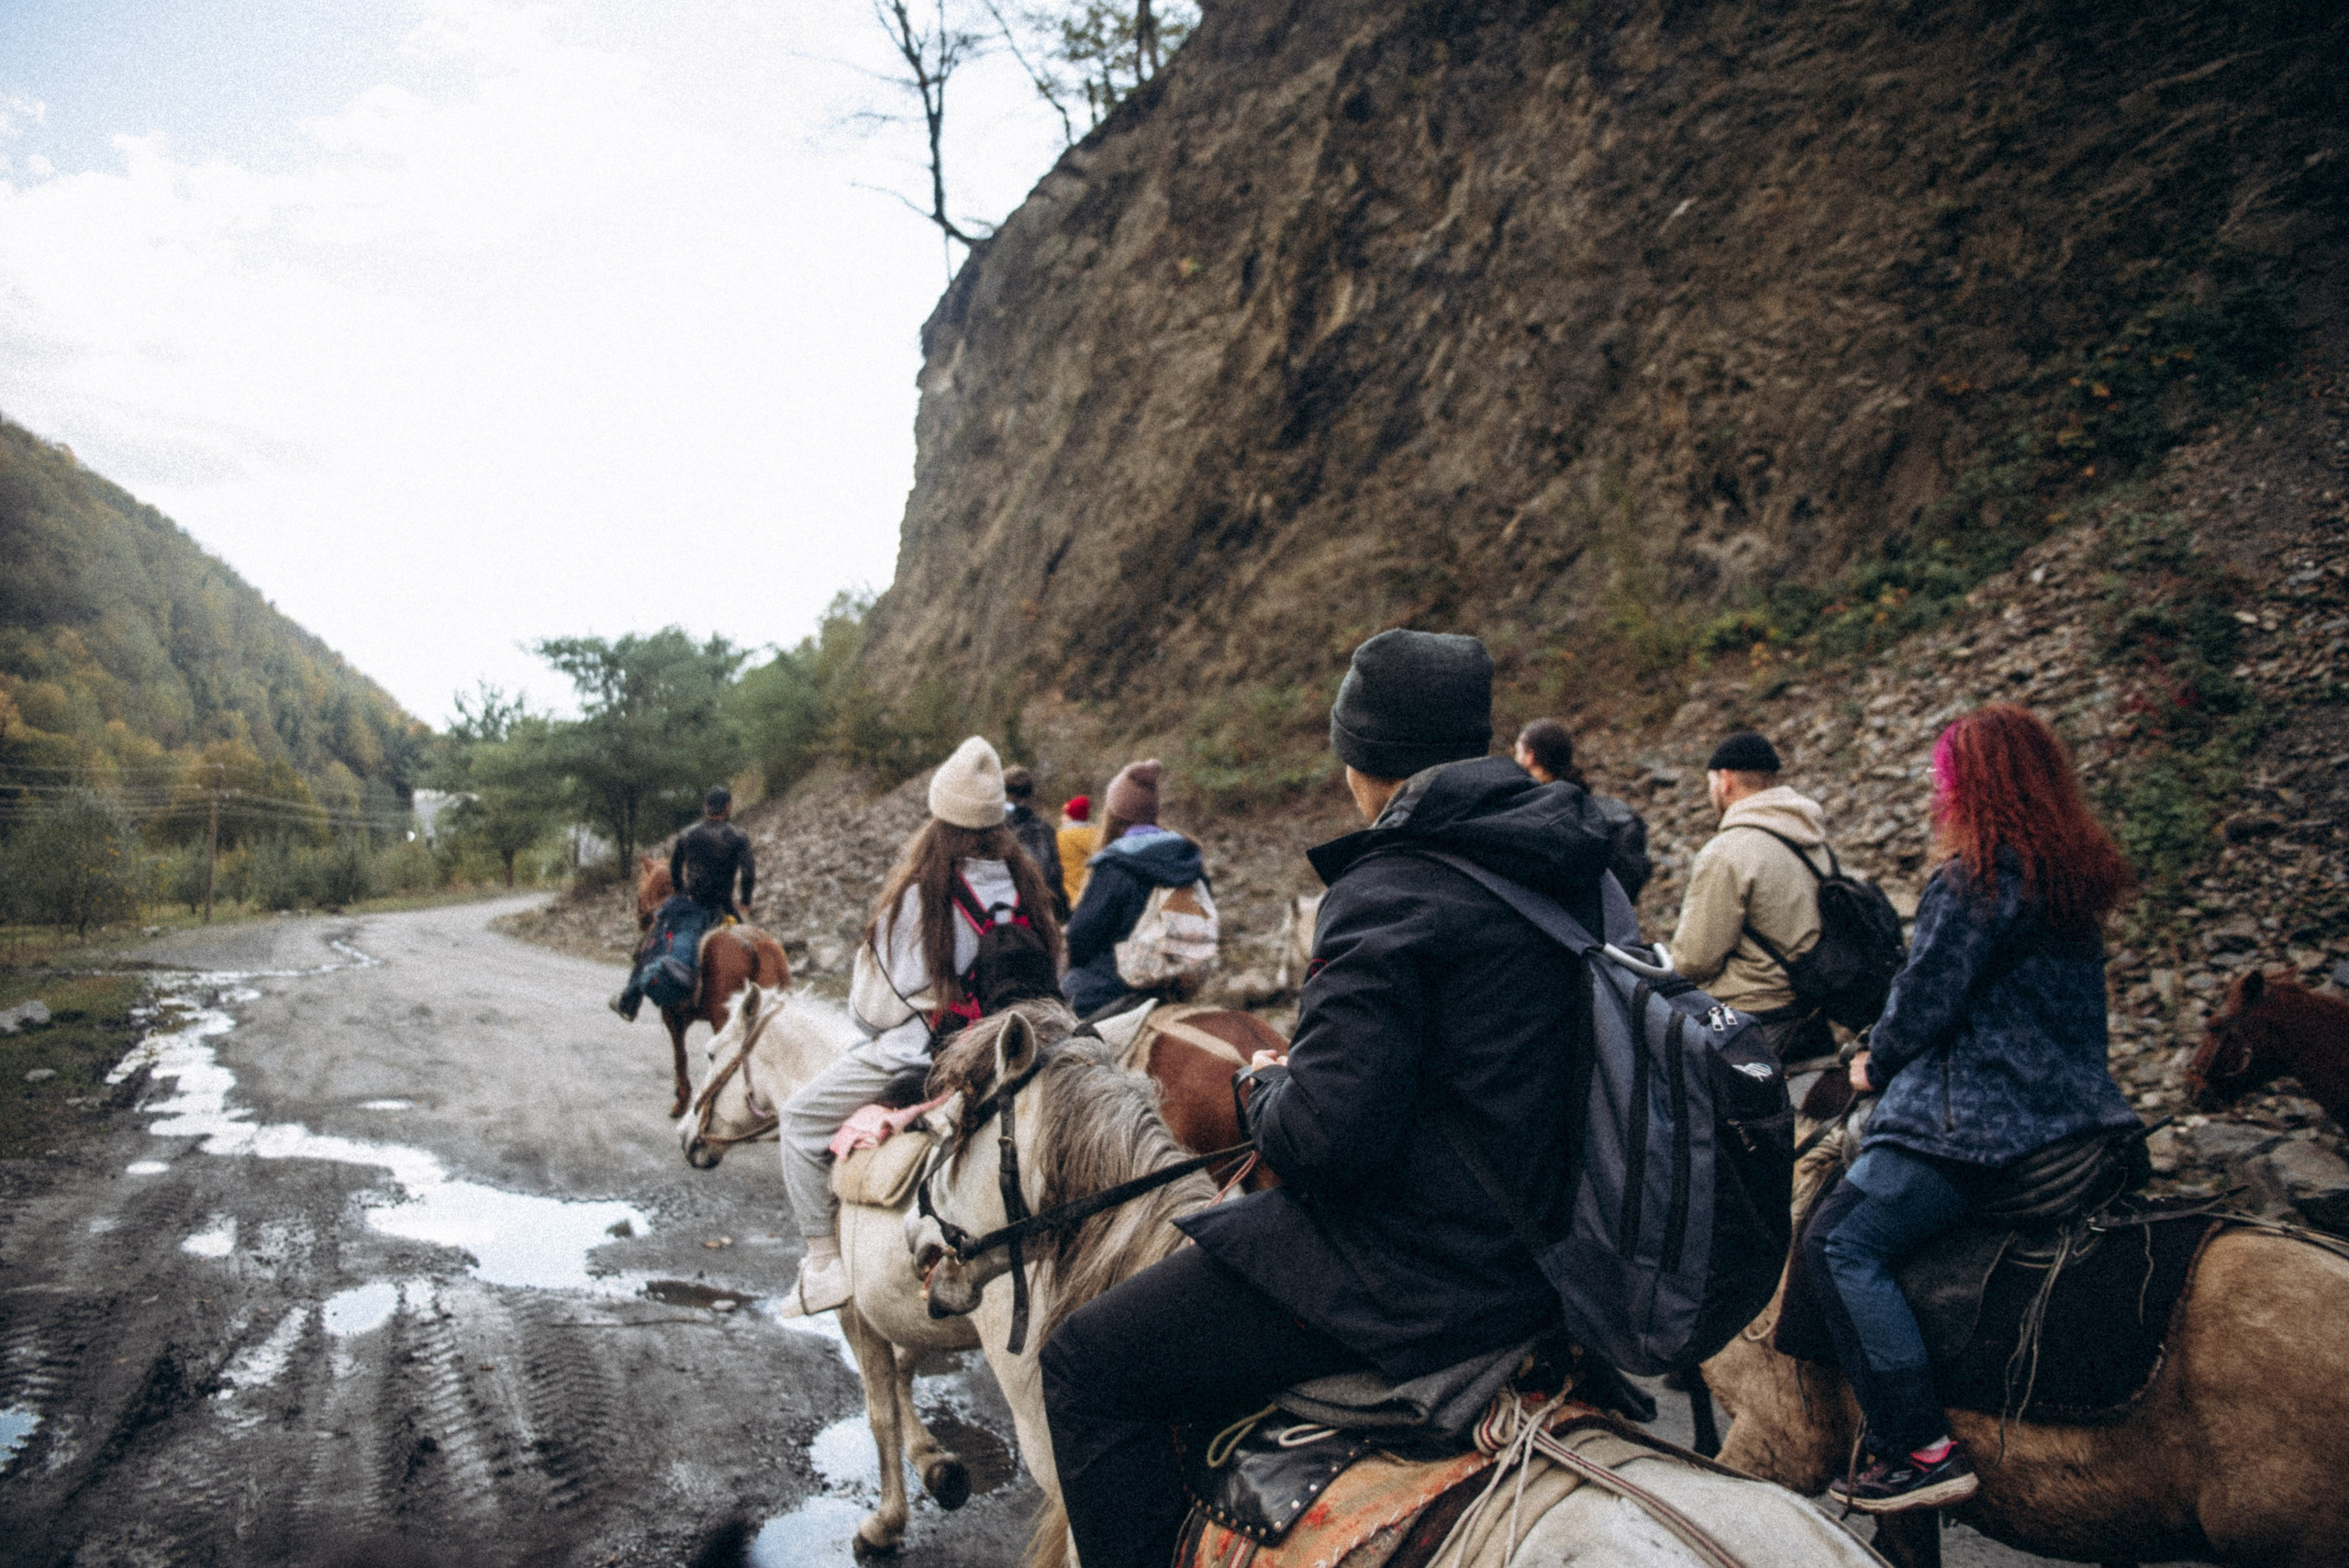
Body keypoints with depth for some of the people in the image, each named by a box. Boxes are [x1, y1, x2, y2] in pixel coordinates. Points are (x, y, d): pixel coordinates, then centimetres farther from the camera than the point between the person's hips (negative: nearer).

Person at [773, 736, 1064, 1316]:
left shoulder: (920, 895, -17)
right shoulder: (1028, 890, -2)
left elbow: (872, 1006, -7)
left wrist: (868, 1023, 15)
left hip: (917, 1057, -6)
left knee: (802, 1118, 11)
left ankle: (823, 1262, 8)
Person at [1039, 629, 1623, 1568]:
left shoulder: (1387, 895, -22)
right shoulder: (1580, 872, 6)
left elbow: (1326, 1135, -27)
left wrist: (1264, 1085, -5)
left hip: (1414, 1278, -10)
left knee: (1087, 1364, -2)